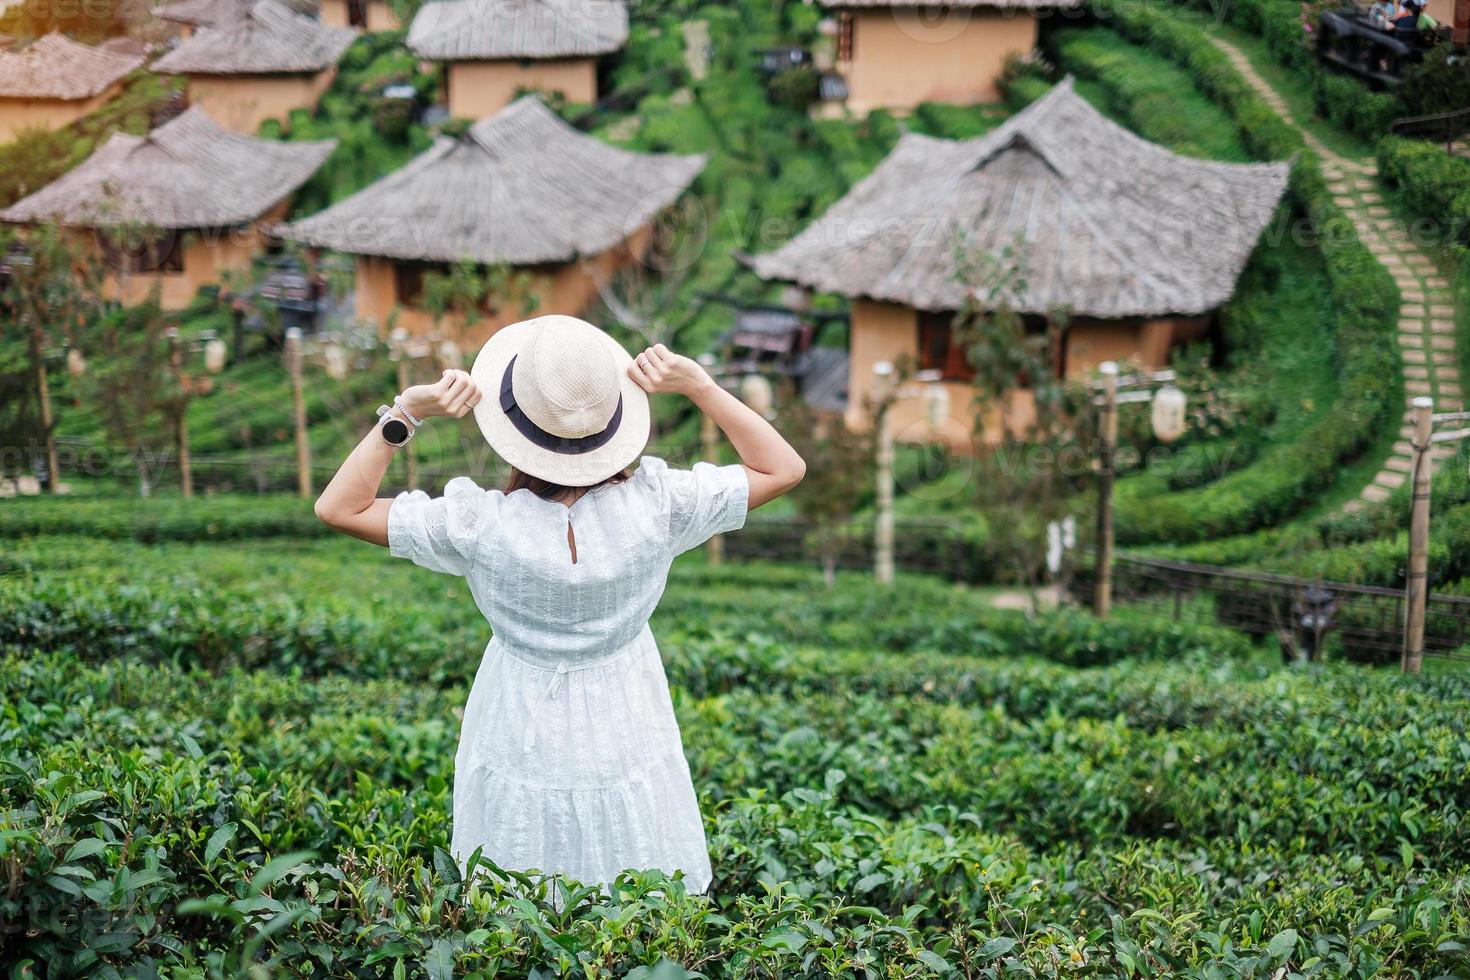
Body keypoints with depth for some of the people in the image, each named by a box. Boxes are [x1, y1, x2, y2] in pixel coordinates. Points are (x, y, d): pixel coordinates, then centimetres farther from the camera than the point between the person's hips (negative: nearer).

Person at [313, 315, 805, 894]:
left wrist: (405, 416, -19)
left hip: (520, 756, 0)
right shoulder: (655, 508, -21)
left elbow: (338, 508, -11)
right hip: (627, 754, 1)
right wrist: (698, 386, -13)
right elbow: (785, 469, -7)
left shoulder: (480, 527, -23)